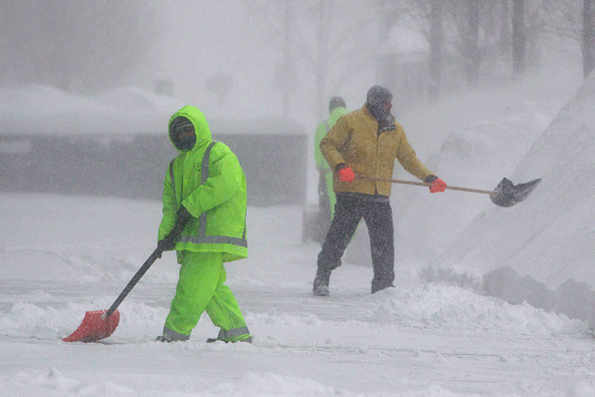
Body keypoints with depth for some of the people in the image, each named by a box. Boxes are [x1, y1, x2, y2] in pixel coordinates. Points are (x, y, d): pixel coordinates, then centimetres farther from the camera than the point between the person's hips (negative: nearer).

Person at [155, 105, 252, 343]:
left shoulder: (217, 153, 0)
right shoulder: (177, 166, 24)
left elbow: (226, 183, -17)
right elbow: (170, 203, 21)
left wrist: (191, 206, -18)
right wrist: (166, 234, 4)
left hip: (215, 229, -8)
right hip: (190, 235, 8)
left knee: (195, 281, -14)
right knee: (212, 285, 5)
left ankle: (176, 330, -16)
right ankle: (236, 332, 10)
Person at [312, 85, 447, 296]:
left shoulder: (395, 130, 14)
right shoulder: (351, 122, -1)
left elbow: (408, 158, 19)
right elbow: (328, 145, -1)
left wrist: (429, 178, 6)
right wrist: (340, 166, -18)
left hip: (379, 195, 4)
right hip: (351, 191, -4)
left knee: (384, 242, 0)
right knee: (339, 236, -5)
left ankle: (383, 283, 10)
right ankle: (322, 279, 6)